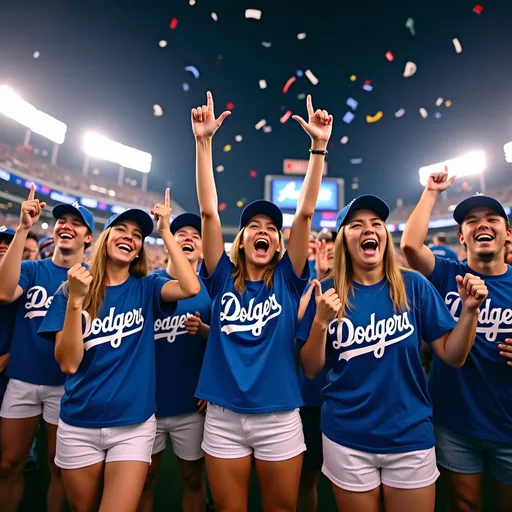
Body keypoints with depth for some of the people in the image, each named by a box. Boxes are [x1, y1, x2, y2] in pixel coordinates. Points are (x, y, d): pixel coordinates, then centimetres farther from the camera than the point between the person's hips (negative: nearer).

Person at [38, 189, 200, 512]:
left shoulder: (146, 288, -3)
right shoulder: (74, 288, -2)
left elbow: (191, 288, -24)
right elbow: (68, 363, -11)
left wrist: (165, 231, -20)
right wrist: (75, 300, -23)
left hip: (133, 425, -1)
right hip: (78, 426, 2)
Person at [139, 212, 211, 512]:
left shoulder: (209, 288, -4)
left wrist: (203, 330, -21)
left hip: (192, 405, 0)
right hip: (148, 400, 1)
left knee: (193, 478, 17)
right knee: (146, 478, 18)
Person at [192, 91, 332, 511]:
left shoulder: (287, 280, -2)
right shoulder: (223, 280, -2)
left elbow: (305, 212, -11)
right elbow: (208, 211, -10)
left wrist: (319, 145, -14)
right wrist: (204, 141, -14)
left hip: (279, 418, 0)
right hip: (223, 418, 1)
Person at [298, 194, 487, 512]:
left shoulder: (413, 285, -7)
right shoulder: (328, 292, -8)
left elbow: (452, 356, -3)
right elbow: (311, 370, -7)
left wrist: (470, 310, -17)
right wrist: (320, 321, -22)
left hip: (410, 437, 1)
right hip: (347, 440, 0)